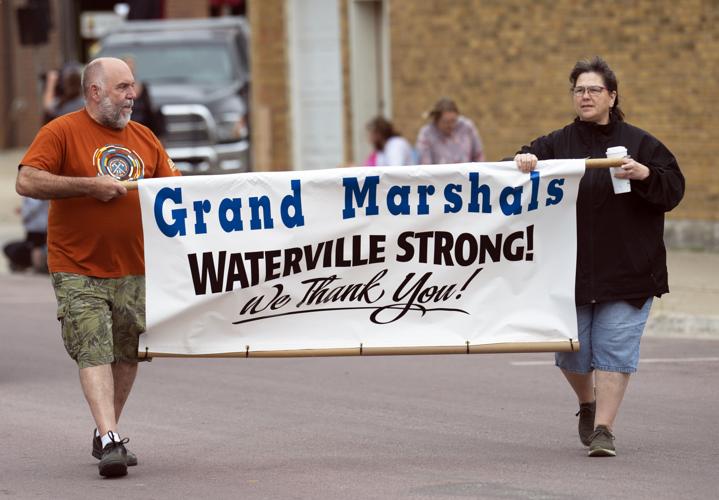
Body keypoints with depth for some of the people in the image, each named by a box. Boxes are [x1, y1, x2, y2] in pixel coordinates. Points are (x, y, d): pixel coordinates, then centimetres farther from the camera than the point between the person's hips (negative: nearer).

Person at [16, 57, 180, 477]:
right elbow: (27, 182, -16)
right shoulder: (62, 132, -6)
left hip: (133, 270, 5)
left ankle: (106, 434, 23)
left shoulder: (144, 138, 12)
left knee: (128, 355, 9)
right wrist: (90, 185, -18)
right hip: (79, 271, -5)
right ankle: (110, 441, -19)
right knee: (94, 352, -13)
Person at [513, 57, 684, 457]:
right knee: (572, 350, 10)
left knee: (615, 349, -5)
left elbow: (673, 190, -1)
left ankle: (604, 428, 0)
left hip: (627, 271, -2)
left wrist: (644, 175, -19)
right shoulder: (557, 145, 7)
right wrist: (524, 162, -23)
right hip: (570, 270, 2)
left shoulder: (639, 143, 2)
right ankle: (588, 404, 38)